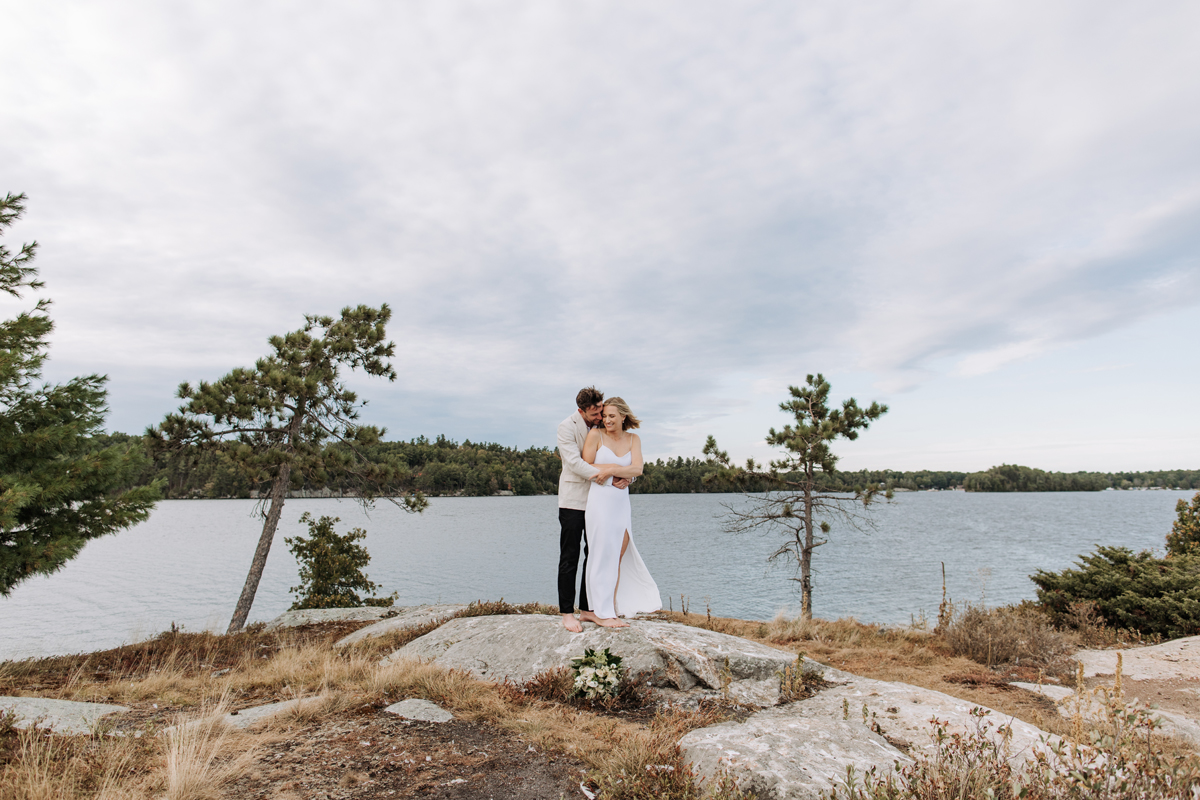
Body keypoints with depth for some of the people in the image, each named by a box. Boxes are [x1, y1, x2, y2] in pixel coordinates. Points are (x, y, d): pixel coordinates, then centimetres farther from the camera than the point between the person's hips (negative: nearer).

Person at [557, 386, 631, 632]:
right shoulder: (566, 427, -9)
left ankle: (587, 610, 19)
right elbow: (574, 462, -20)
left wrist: (626, 476, -14)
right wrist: (600, 473, -33)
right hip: (573, 499, -6)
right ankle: (567, 613, 8)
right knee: (569, 559, -1)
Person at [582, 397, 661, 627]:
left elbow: (637, 469, -5)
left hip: (622, 502, 5)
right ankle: (602, 613, 10)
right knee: (603, 556, 0)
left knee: (618, 558, 9)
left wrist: (608, 470, -15)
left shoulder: (633, 440, 7)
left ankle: (612, 609, 21)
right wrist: (619, 471, -8)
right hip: (600, 500, -4)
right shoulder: (595, 435, -4)